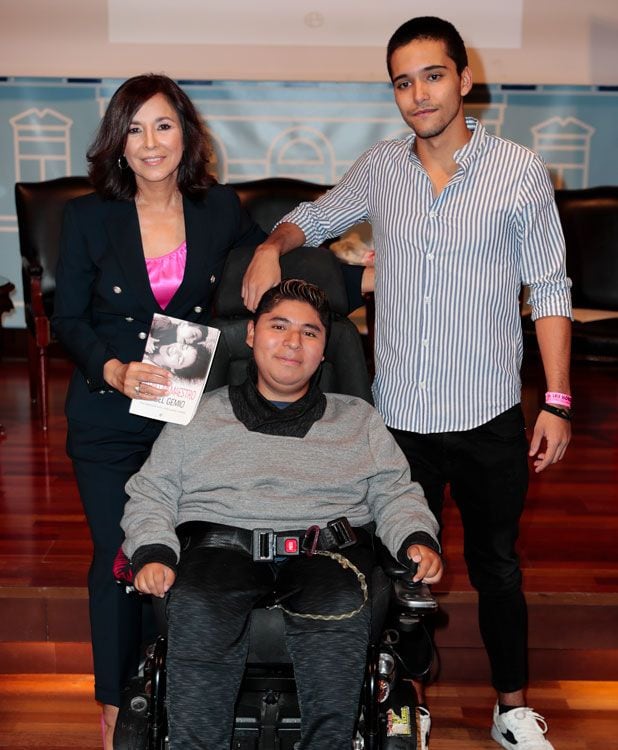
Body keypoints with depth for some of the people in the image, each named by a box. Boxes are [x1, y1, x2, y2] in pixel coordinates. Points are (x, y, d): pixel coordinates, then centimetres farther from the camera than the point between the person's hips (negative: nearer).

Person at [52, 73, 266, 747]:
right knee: (117, 557, 8)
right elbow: (68, 320, -3)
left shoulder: (220, 208, 1)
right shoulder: (87, 217, -4)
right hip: (109, 419, -1)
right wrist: (114, 370, -20)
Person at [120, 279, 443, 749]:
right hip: (222, 539, 0)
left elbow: (396, 493, 18)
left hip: (326, 540, 1)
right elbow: (151, 493, 15)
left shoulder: (358, 419, 25)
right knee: (198, 609, -35)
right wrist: (154, 553, -5)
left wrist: (419, 540, -3)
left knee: (340, 611, -35)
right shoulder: (200, 416, 22)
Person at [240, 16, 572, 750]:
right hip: (400, 415, 2)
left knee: (495, 565, 14)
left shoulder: (520, 171, -6)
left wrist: (557, 400, -7)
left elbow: (549, 290, -3)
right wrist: (272, 245, -8)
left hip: (488, 417, -2)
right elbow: (316, 216, 16)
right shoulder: (380, 167, 2)